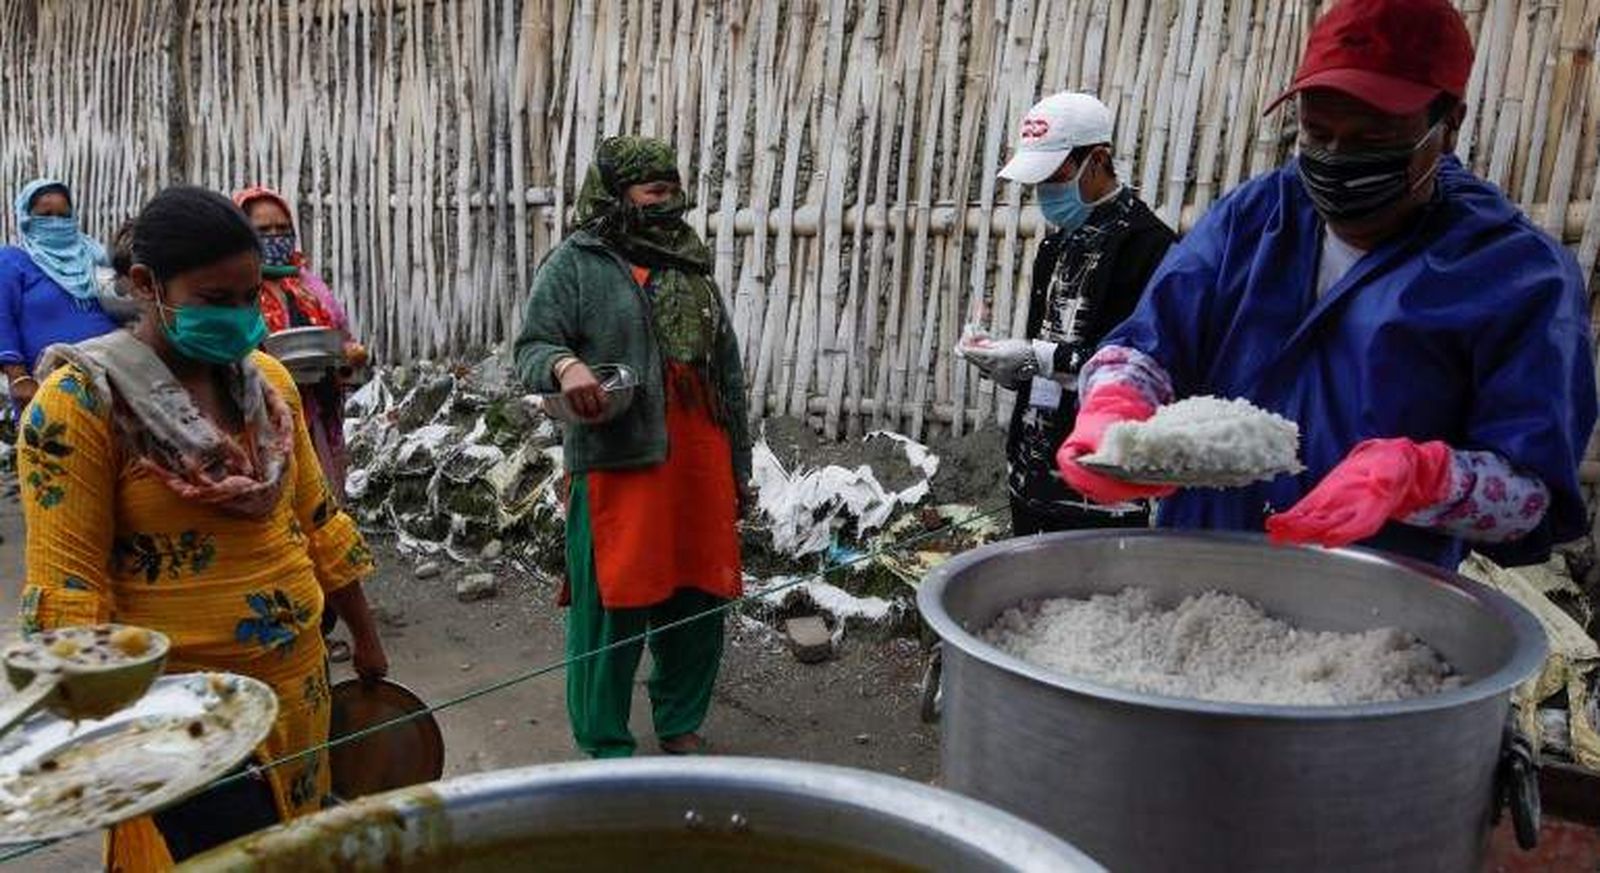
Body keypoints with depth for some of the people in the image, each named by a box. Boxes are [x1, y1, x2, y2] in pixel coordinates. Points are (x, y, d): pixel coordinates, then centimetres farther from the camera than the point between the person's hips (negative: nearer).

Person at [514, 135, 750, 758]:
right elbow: (531, 348, -4)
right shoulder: (576, 263, 1)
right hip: (617, 467, -5)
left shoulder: (693, 266, 18)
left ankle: (681, 726, 32)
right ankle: (606, 750, 17)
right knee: (611, 609, 0)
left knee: (698, 603, 12)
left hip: (699, 467, 6)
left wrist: (739, 464, 21)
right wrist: (564, 364, -29)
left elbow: (728, 373, 21)